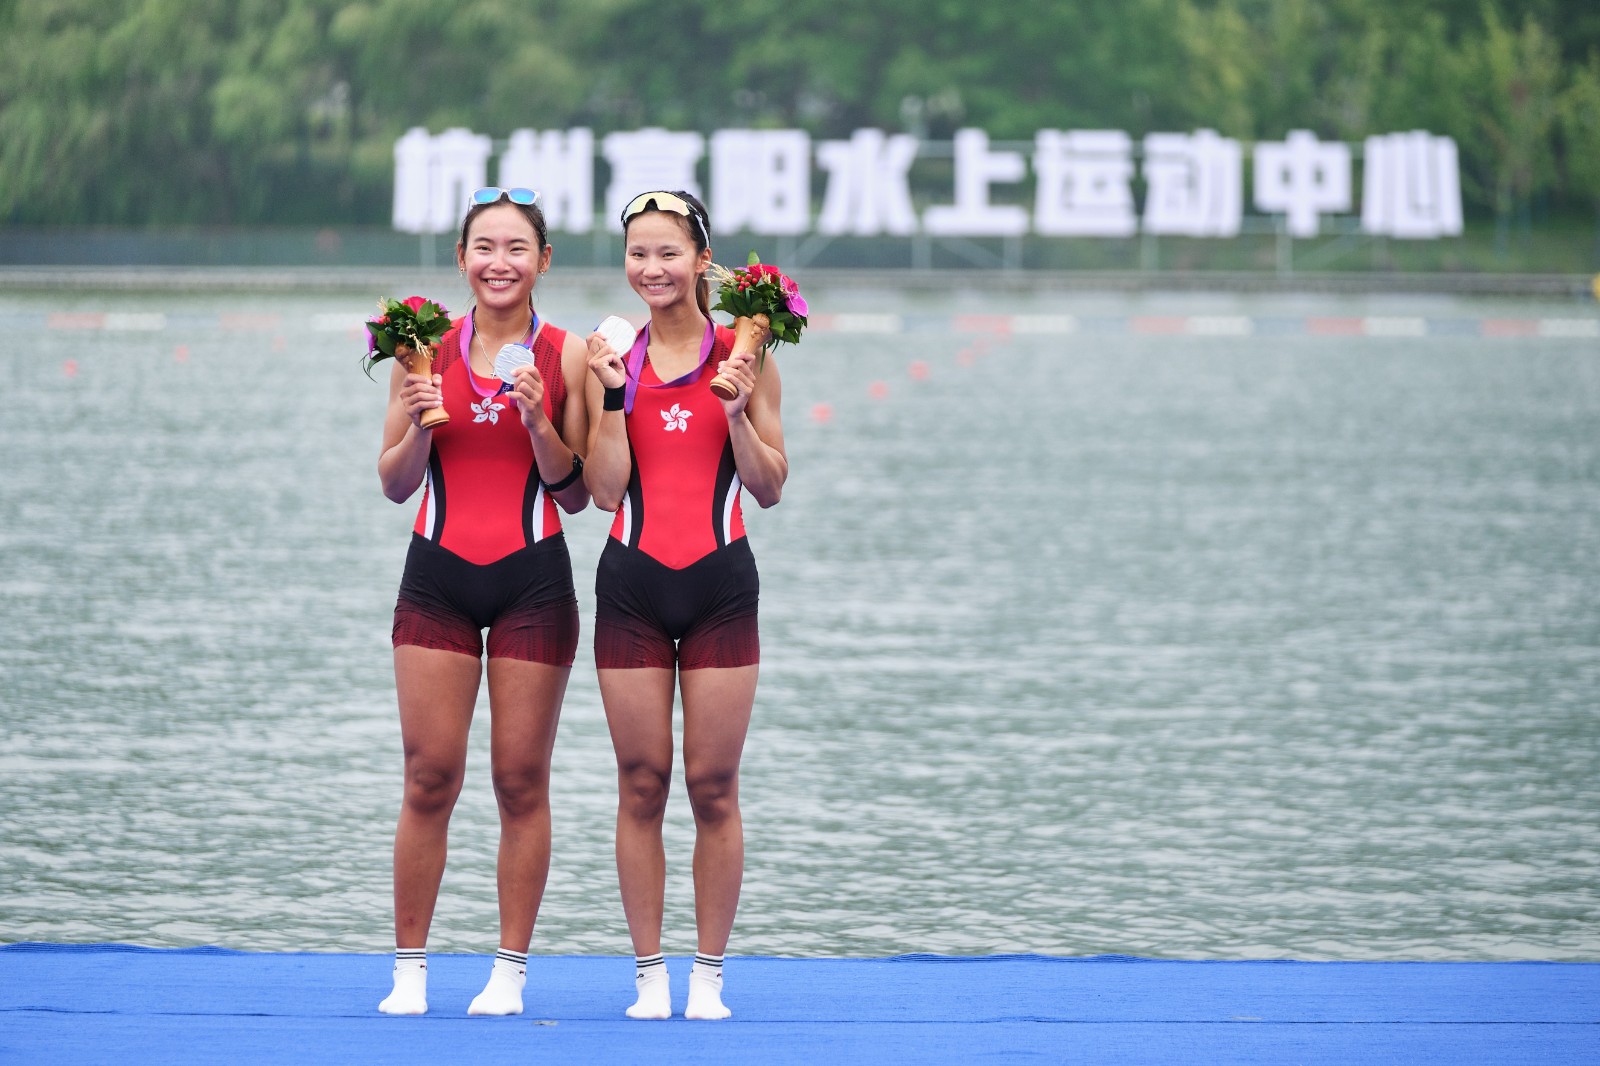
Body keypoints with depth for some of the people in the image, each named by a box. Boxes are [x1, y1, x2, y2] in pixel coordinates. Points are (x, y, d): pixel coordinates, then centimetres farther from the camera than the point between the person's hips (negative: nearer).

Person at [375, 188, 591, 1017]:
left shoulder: (567, 357, -1)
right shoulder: (428, 349, 3)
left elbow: (576, 496, -1)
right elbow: (394, 484, 6)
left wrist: (539, 422, -15)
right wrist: (418, 424, -12)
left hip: (533, 578, -1)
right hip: (439, 575, 1)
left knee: (521, 778, 2)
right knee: (429, 776, 0)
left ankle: (511, 970, 10)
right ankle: (409, 969, 8)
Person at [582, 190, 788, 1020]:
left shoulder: (744, 354, 1)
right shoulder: (615, 359, 5)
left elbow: (769, 488, 1)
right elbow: (605, 490, -1)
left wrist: (737, 410, -13)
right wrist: (611, 394, -9)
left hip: (720, 583, -1)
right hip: (632, 582, 1)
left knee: (713, 786, 0)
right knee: (640, 785, 3)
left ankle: (710, 975, 8)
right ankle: (649, 974, 9)